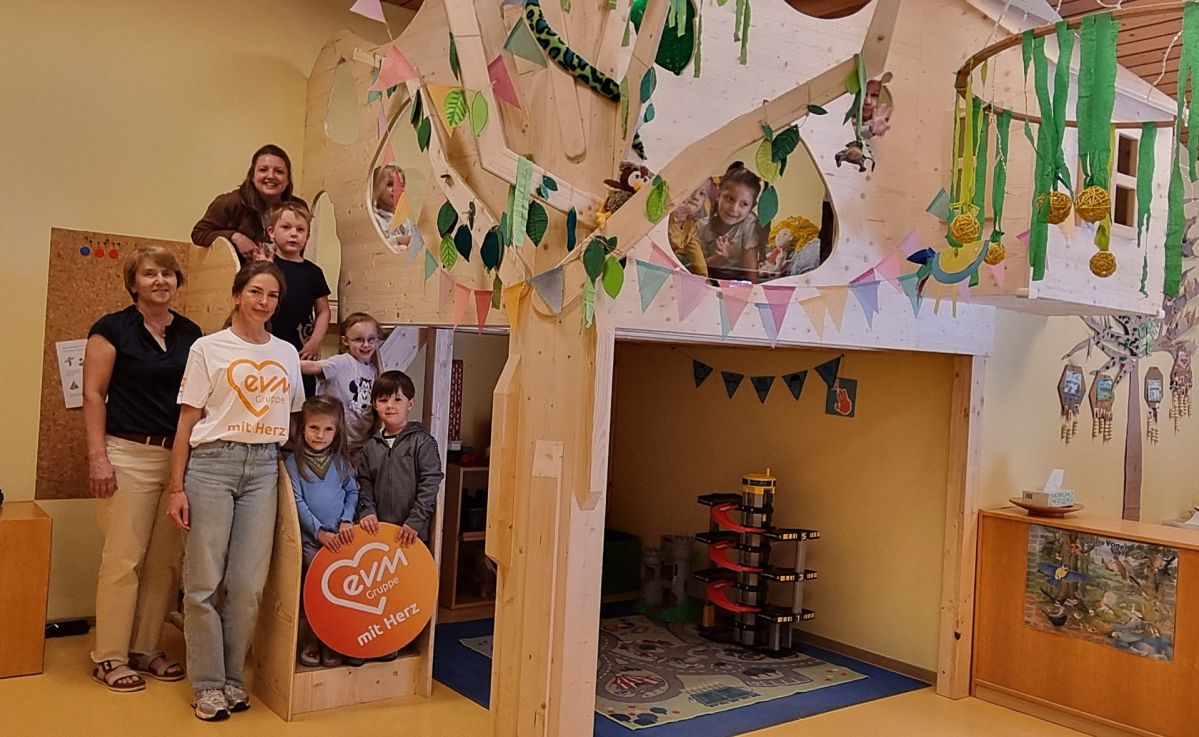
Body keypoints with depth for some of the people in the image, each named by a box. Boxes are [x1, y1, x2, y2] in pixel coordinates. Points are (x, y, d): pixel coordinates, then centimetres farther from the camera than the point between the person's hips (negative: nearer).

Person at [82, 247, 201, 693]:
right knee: (123, 558, -2)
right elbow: (93, 394, -5)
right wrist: (98, 456, -12)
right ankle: (109, 656, 11)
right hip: (129, 455, -5)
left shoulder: (190, 333, 11)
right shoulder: (113, 328, -2)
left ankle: (145, 648, 21)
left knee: (165, 559, 7)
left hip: (179, 456, 5)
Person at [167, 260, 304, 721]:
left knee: (249, 584, 3)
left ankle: (234, 678, 19)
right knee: (204, 581, 0)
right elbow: (187, 422, 0)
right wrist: (177, 488, -5)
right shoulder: (208, 348, 1)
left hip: (264, 467, 3)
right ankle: (208, 684, 13)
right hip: (212, 463, -3)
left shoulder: (287, 354, 12)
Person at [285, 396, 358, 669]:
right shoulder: (294, 462, 2)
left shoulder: (341, 461, 11)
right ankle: (315, 638, 2)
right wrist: (319, 532, -10)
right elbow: (297, 502, -3)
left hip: (340, 536, 2)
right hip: (311, 537, -2)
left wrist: (347, 520, -5)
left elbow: (352, 492, 12)